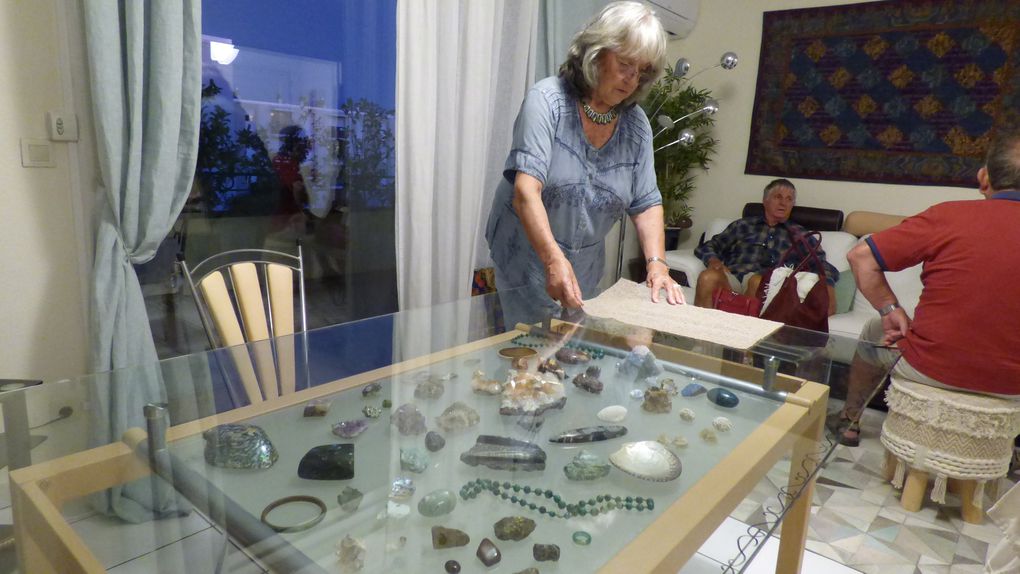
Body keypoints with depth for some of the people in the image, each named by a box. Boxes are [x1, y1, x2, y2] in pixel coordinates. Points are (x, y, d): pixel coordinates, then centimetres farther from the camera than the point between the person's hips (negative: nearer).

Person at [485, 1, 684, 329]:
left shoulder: (636, 125, -2)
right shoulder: (547, 100, -16)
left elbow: (647, 203, 0)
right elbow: (526, 190, -27)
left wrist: (657, 264, -16)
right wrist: (554, 259, -38)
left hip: (586, 264, 5)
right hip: (528, 256, -4)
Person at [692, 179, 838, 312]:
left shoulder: (799, 235, 25)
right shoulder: (743, 225, 26)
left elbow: (824, 267, 16)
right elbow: (706, 247, 22)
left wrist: (828, 289, -8)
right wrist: (713, 260, -3)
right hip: (731, 277, 1)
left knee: (758, 281, -38)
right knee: (708, 277, -35)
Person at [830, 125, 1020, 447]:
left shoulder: (948, 216, -14)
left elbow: (861, 257, -13)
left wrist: (890, 309, -3)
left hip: (930, 369, -3)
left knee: (874, 334, 27)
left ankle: (849, 421, 43)